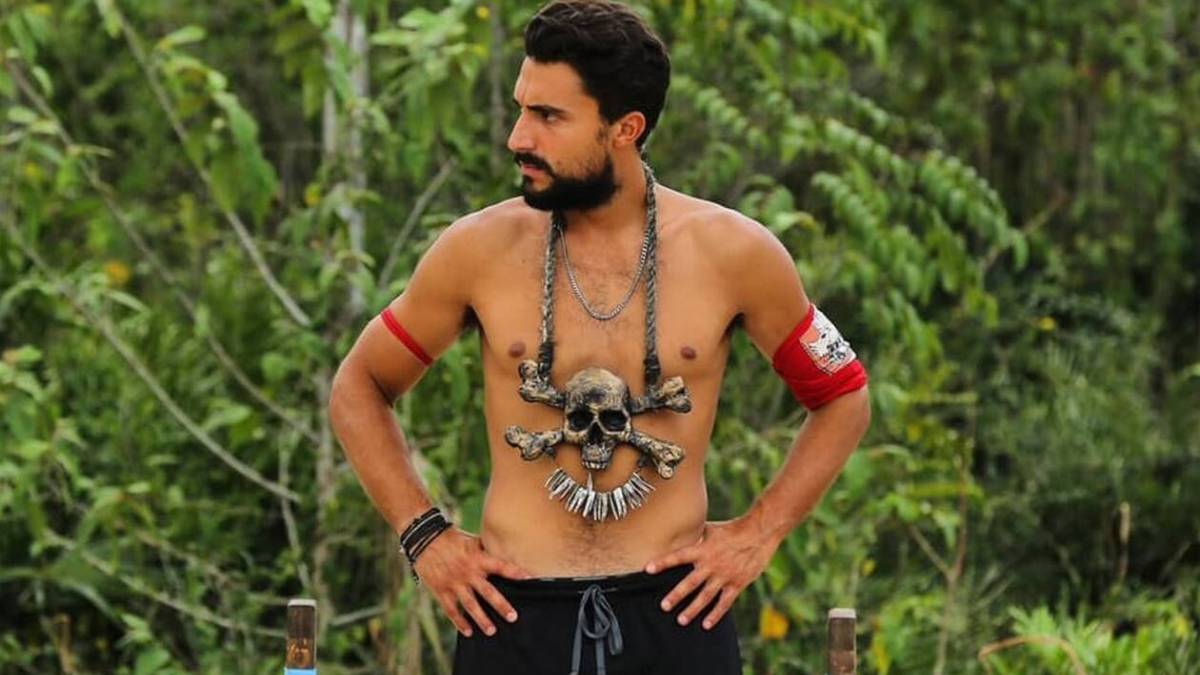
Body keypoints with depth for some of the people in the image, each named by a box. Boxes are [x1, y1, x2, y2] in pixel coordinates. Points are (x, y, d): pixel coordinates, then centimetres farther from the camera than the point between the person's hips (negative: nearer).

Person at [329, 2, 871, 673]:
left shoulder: (730, 252, -1)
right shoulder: (480, 250, -1)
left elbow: (844, 398, 12)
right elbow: (359, 389, 13)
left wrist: (759, 534, 2)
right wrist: (425, 534, 2)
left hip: (674, 614, 0)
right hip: (515, 616, 0)